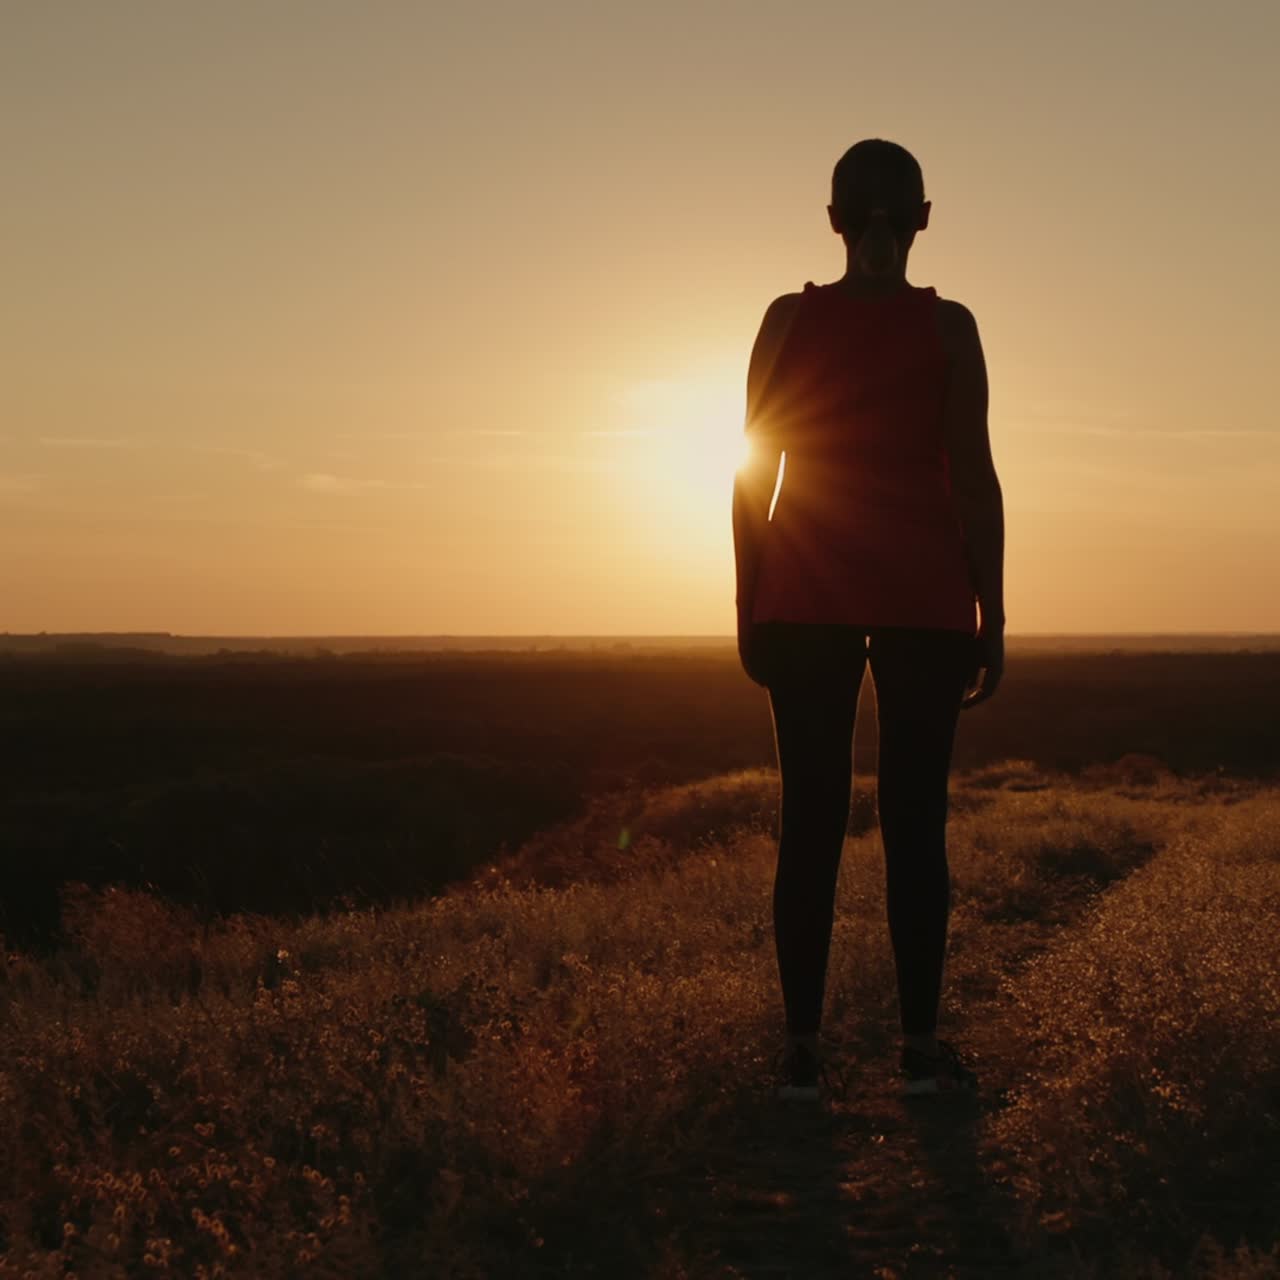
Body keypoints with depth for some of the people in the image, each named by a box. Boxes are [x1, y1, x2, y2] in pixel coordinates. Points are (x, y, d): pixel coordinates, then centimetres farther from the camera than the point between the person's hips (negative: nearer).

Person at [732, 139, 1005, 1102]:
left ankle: (803, 1049, 2)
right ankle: (922, 1047, 5)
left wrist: (750, 606, 8)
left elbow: (754, 473, 2)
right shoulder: (948, 327, -1)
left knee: (812, 819, 2)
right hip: (925, 595, -1)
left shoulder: (789, 320, 2)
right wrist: (991, 620, 2)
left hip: (807, 596, 1)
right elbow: (975, 481, -3)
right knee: (916, 820, 3)